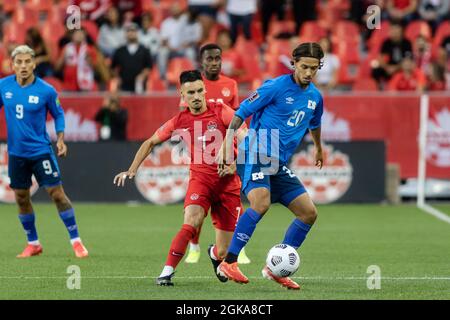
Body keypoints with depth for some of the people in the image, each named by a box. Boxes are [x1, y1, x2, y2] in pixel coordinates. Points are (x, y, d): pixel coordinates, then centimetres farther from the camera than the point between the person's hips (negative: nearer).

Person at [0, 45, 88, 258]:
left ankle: (76, 241, 2)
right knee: (21, 198, 8)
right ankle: (33, 244, 24)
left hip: (40, 151, -3)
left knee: (57, 194, -8)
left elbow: (58, 113, 4)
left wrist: (60, 139, -7)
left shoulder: (46, 90, -10)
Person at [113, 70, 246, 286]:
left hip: (227, 181, 0)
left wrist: (235, 165, -20)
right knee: (192, 221, -32)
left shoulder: (221, 111, -6)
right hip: (200, 177, 0)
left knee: (223, 253, 1)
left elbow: (245, 137, -10)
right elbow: (151, 142, 12)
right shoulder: (179, 121, 1)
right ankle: (167, 271, -24)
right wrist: (132, 170, 4)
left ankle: (214, 254, 39)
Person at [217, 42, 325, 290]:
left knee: (309, 213, 2)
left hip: (279, 165, 8)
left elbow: (314, 124, 33)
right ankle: (228, 263, -25)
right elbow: (241, 113, -9)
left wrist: (318, 149, 49)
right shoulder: (276, 86, -11)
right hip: (255, 155, -8)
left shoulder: (315, 97, 10)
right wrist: (226, 146, -16)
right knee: (261, 203, -31)